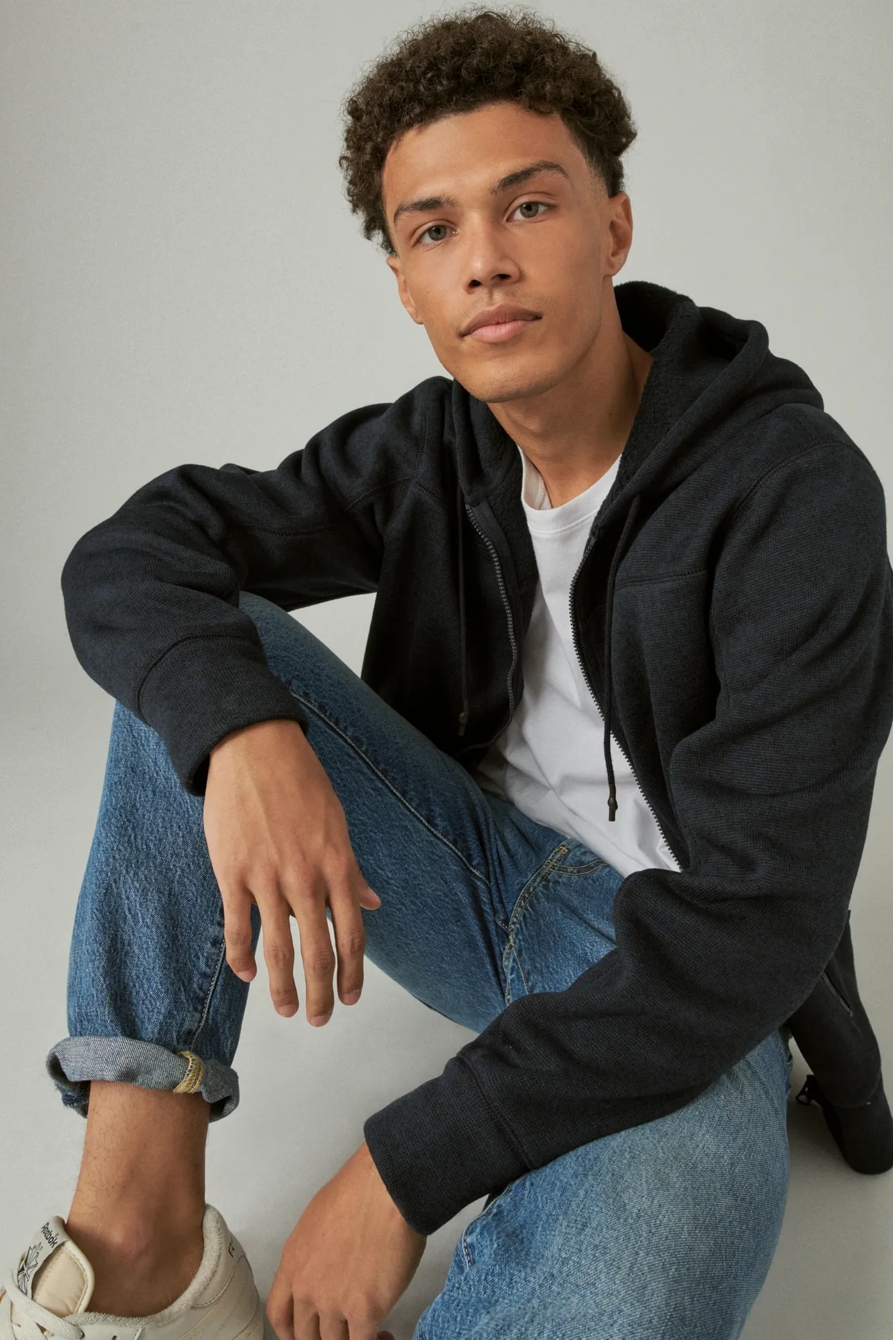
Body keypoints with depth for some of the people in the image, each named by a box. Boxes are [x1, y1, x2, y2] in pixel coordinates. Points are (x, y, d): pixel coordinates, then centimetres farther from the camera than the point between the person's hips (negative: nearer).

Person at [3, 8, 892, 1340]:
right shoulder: (429, 450, -2)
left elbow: (754, 916, -26)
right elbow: (125, 557, -8)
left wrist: (405, 1167, -27)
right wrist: (242, 731, -33)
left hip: (687, 982, -5)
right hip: (477, 878, 6)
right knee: (195, 664, -15)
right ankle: (138, 1229, -19)